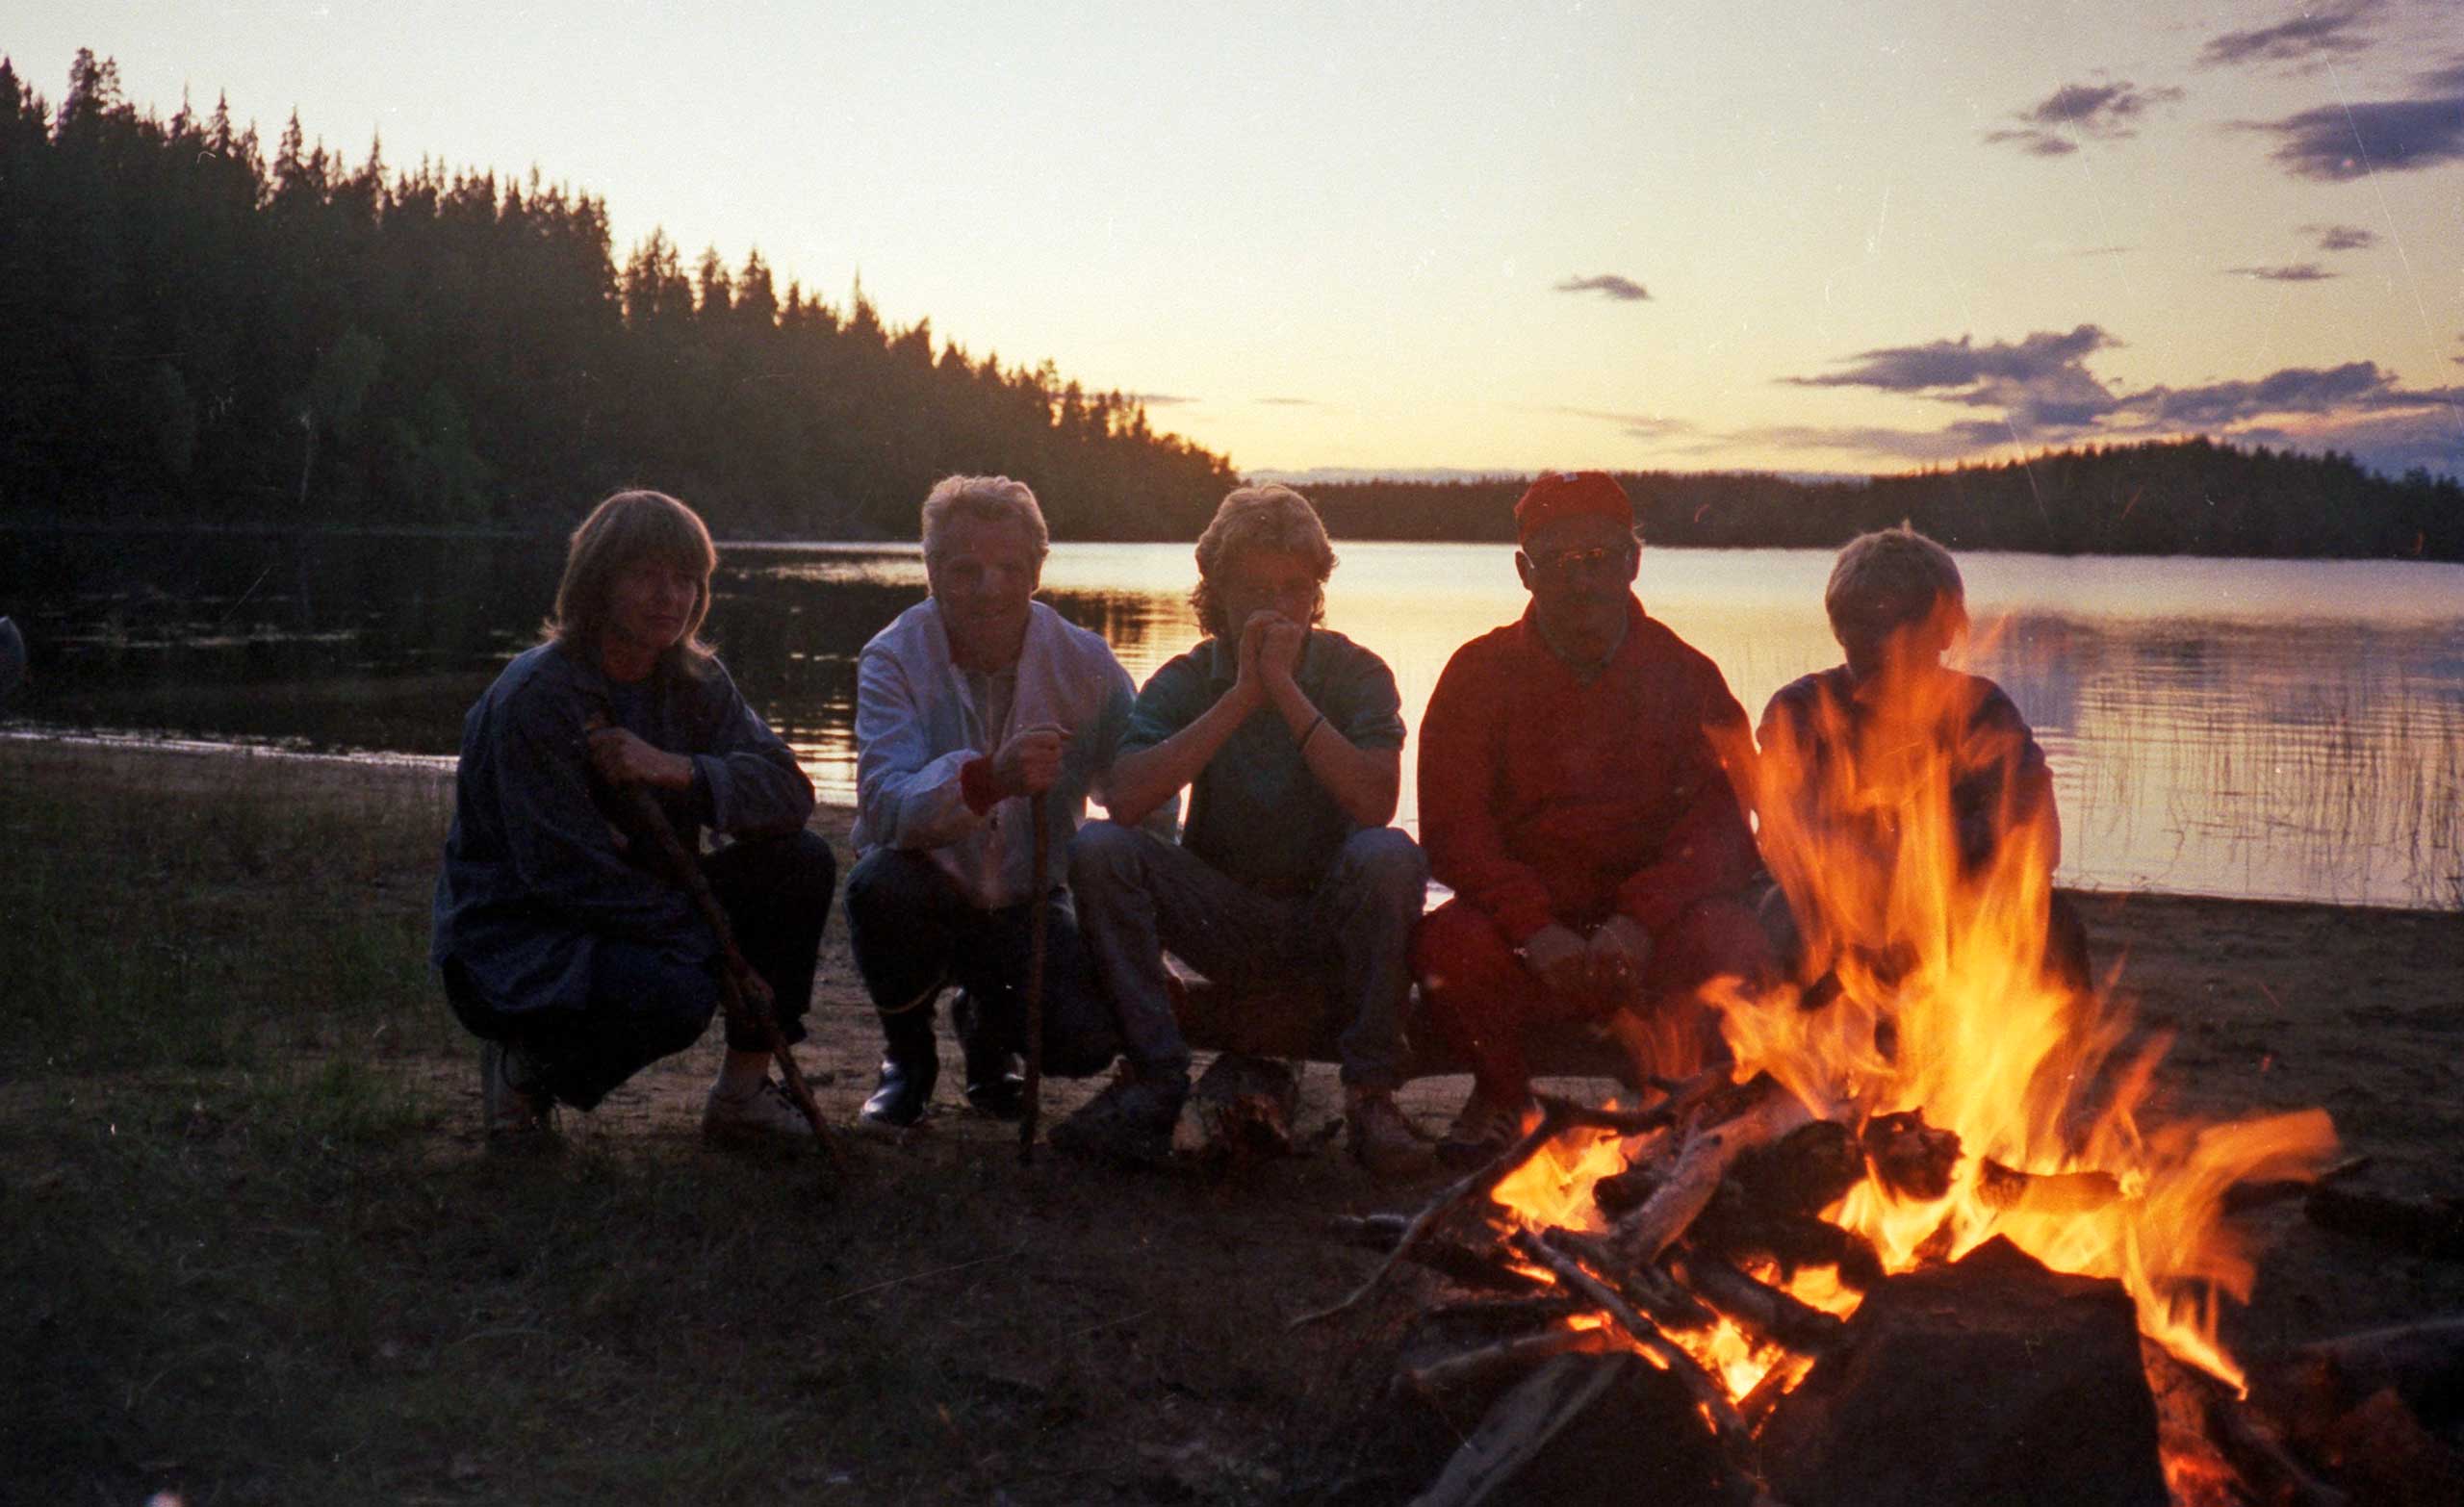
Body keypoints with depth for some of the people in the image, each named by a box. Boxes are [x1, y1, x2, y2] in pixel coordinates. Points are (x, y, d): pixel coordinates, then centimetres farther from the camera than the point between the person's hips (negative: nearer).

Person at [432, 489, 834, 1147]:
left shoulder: (696, 680, 2)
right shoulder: (533, 698, -19)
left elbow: (788, 792, -7)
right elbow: (568, 872, -23)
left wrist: (673, 768, -26)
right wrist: (727, 953, -24)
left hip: (637, 913, 7)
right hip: (513, 940, -7)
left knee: (801, 862, -10)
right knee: (674, 992, -35)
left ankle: (743, 1093, -2)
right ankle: (527, 1066, -3)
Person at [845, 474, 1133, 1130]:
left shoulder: (1086, 665, -9)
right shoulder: (895, 659, -14)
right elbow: (885, 805, -31)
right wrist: (986, 780, -51)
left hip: (1028, 904, 1)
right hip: (928, 896, -1)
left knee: (1091, 1038, -25)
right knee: (878, 881, -35)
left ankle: (987, 1025, 15)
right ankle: (907, 1052, -2)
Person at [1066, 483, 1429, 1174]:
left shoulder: (1356, 673, -5)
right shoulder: (1186, 681, -1)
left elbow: (1374, 803, -23)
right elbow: (1127, 798, -19)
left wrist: (1285, 687, -23)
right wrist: (1240, 695, -21)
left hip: (1327, 922, -1)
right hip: (1222, 922, 2)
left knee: (1387, 855, -33)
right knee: (1098, 849, -22)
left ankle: (1370, 1093, -22)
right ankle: (1153, 1082, -18)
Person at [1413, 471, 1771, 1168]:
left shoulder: (1682, 674, 4)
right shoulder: (1480, 673, 3)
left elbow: (1724, 829, -5)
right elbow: (1452, 830, -5)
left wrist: (1640, 920, -24)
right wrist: (1534, 927, -23)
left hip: (1654, 920, 0)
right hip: (1524, 922, 0)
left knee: (1727, 945, -31)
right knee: (1448, 946, -31)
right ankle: (1502, 1093, 3)